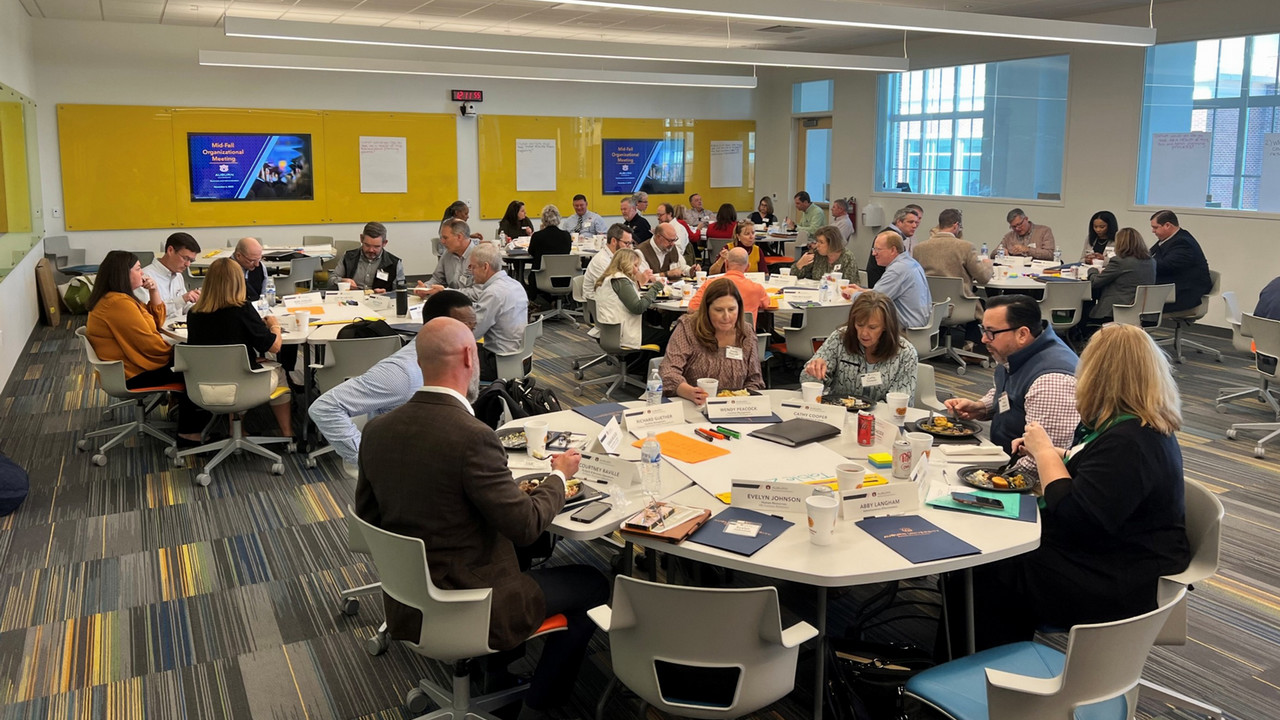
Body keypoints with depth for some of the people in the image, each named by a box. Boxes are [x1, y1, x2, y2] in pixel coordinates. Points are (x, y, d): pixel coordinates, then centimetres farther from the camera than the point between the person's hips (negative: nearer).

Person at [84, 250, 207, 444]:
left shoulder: (115, 298, 10)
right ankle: (190, 431, 6)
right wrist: (174, 351, -5)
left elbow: (157, 322, 13)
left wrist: (154, 291, 0)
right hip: (134, 375, -10)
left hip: (132, 363, 10)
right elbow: (150, 343, -23)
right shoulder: (118, 303, -24)